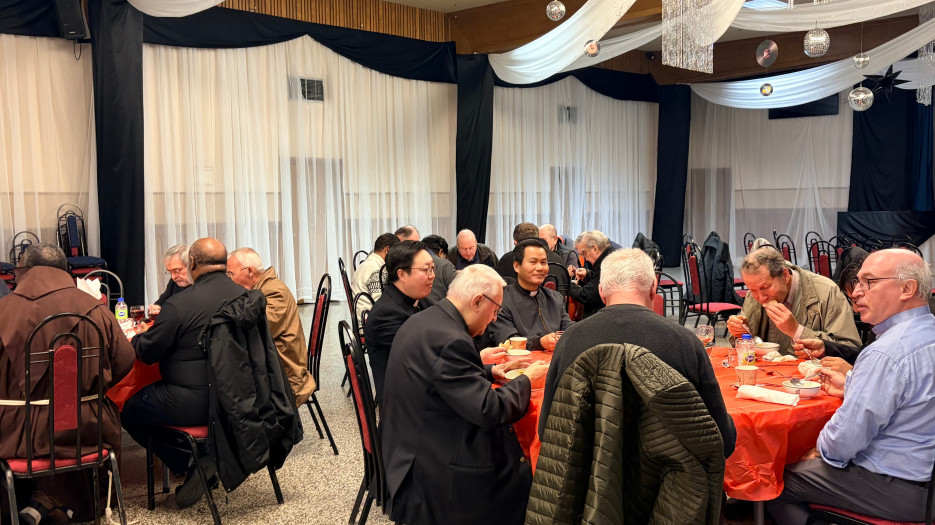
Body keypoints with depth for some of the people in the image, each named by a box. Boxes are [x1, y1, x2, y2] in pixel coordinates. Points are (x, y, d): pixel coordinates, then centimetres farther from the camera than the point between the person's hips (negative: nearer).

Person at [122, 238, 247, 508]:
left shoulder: (180, 304, -18)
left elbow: (146, 352, -8)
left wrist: (135, 339, 17)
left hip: (191, 404, -7)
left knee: (130, 411, 14)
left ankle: (189, 463, 4)